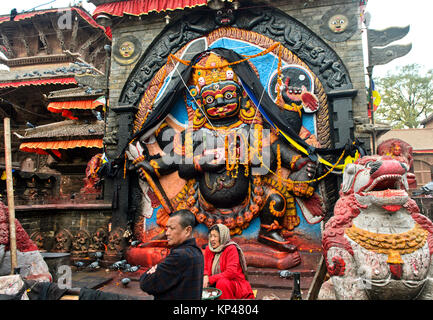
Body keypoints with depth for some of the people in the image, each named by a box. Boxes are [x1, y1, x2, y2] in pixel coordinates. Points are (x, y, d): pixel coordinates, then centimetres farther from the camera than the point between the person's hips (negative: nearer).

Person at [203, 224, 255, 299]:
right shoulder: (209, 249, 4)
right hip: (215, 284, 5)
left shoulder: (231, 249, -15)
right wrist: (205, 276, -15)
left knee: (222, 282, -35)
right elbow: (205, 268, 9)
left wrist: (210, 279, -25)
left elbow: (231, 272, -24)